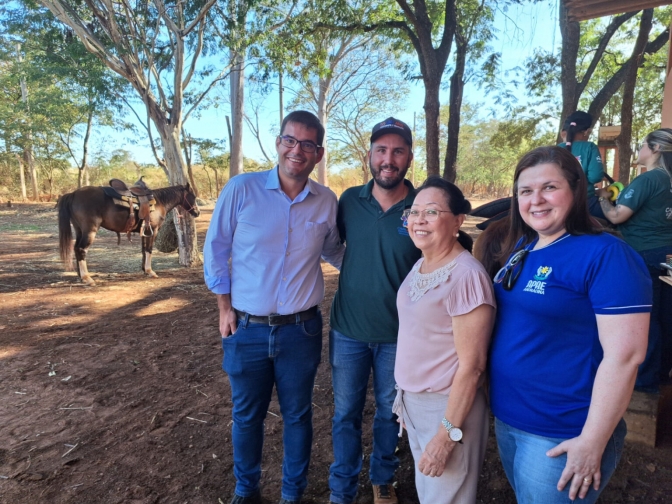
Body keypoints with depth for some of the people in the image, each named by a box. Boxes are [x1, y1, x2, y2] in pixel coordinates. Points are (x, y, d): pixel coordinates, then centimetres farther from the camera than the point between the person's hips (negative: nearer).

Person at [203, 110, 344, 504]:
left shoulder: (327, 202, -2)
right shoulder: (241, 189, -9)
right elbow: (216, 250, 0)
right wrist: (225, 307, 0)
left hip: (302, 330, 1)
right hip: (247, 328, -1)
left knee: (298, 415, 16)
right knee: (247, 416, 17)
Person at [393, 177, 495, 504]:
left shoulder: (466, 275, -24)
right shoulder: (420, 265, 3)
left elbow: (471, 366, -22)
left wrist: (448, 434, -19)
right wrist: (404, 395, 15)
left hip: (448, 407, -8)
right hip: (413, 401, 8)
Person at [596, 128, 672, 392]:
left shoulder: (647, 179, -17)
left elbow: (616, 216, -19)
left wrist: (603, 198, -2)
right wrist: (621, 195, 18)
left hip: (645, 255, -8)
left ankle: (646, 378, 12)